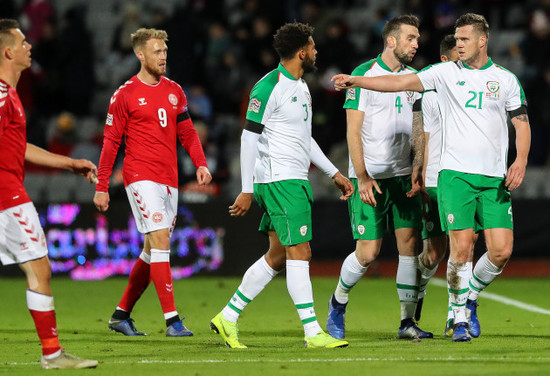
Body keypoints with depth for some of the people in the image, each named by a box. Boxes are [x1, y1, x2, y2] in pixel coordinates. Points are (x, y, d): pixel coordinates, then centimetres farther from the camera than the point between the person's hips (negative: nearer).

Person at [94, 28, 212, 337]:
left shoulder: (174, 91, 12)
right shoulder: (125, 94, -4)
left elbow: (187, 132, 16)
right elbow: (111, 142, -1)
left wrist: (201, 164, -2)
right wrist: (102, 187, -3)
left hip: (169, 180, 6)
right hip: (141, 176, -6)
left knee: (153, 251, 9)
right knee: (160, 240, -17)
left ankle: (122, 314, 22)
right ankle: (172, 320, -19)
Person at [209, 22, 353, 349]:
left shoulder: (300, 86, 17)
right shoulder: (269, 87, -13)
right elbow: (249, 138, -13)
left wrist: (334, 173, 23)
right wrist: (247, 190, -15)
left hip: (295, 180, 10)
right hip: (280, 179, -10)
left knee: (279, 256, 11)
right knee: (300, 252, -11)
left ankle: (228, 318, 18)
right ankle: (313, 333, -10)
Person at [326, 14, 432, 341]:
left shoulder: (414, 78, 9)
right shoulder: (364, 74, -9)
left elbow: (418, 128, 14)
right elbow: (353, 131, -10)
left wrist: (418, 169, 1)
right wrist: (362, 177, -14)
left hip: (402, 175, 5)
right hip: (369, 176, -5)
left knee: (409, 243, -1)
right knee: (368, 252, -8)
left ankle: (408, 321, 7)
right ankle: (338, 302, 19)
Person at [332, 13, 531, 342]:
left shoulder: (506, 80, 8)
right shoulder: (446, 72, 5)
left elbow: (522, 124, 11)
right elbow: (403, 82, -2)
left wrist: (521, 161, -5)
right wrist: (356, 81, -12)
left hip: (495, 179, 2)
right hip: (455, 174, -2)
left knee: (501, 251, -6)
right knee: (461, 247, -11)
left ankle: (471, 296, 22)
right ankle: (461, 317, 5)